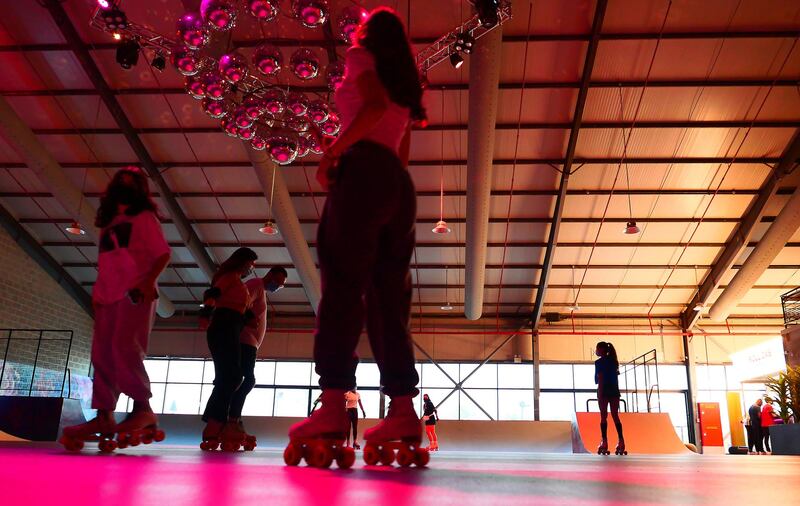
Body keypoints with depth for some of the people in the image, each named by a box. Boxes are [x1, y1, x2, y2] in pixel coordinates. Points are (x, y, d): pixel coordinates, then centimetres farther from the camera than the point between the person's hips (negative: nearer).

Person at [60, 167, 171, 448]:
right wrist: (97, 291, 12)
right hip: (108, 296, 7)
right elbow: (105, 263, 25)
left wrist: (148, 281, -19)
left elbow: (163, 253, -4)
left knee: (125, 349, -20)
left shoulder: (145, 217, 7)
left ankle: (143, 409, -18)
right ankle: (104, 416, -1)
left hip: (135, 294, -7)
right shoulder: (108, 222, 25)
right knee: (102, 355, -1)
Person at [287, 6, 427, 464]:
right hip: (400, 186, 7)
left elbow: (375, 106, -9)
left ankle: (333, 405, -25)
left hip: (364, 173, -7)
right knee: (389, 298, 0)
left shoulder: (361, 56, 12)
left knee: (343, 284, -15)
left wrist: (332, 152, -7)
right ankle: (404, 410, -7)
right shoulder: (406, 85, 31)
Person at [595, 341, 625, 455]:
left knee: (603, 417, -2)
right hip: (615, 391, 6)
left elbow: (600, 380, -11)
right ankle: (621, 442, 0)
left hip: (604, 391, -6)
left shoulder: (599, 362, -5)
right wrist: (616, 391, 19)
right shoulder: (613, 361, 14)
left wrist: (599, 394, -11)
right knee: (615, 416, 7)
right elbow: (616, 377, 14)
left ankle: (604, 442, -4)